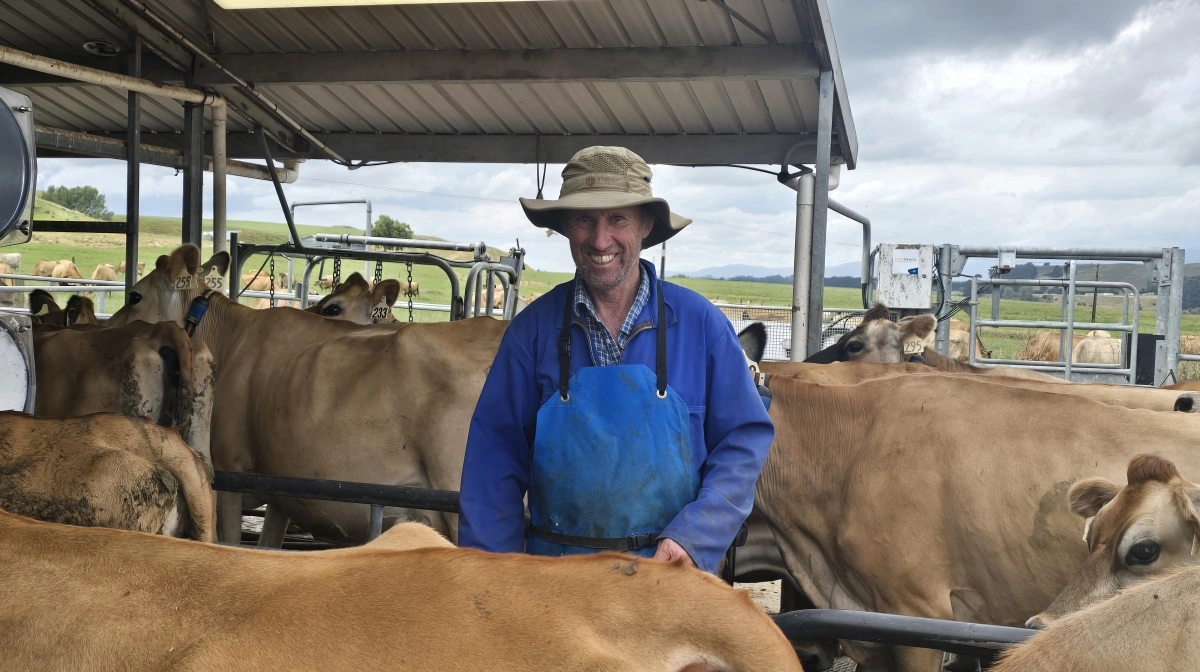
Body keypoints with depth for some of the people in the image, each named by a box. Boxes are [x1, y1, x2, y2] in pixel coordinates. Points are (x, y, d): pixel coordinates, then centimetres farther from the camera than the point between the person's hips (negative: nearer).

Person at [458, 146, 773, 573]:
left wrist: (693, 539, -16)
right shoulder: (534, 328, -4)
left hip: (667, 570, 0)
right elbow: (495, 457, -2)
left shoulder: (700, 324, -6)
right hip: (555, 573, 1)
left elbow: (744, 438, -3)